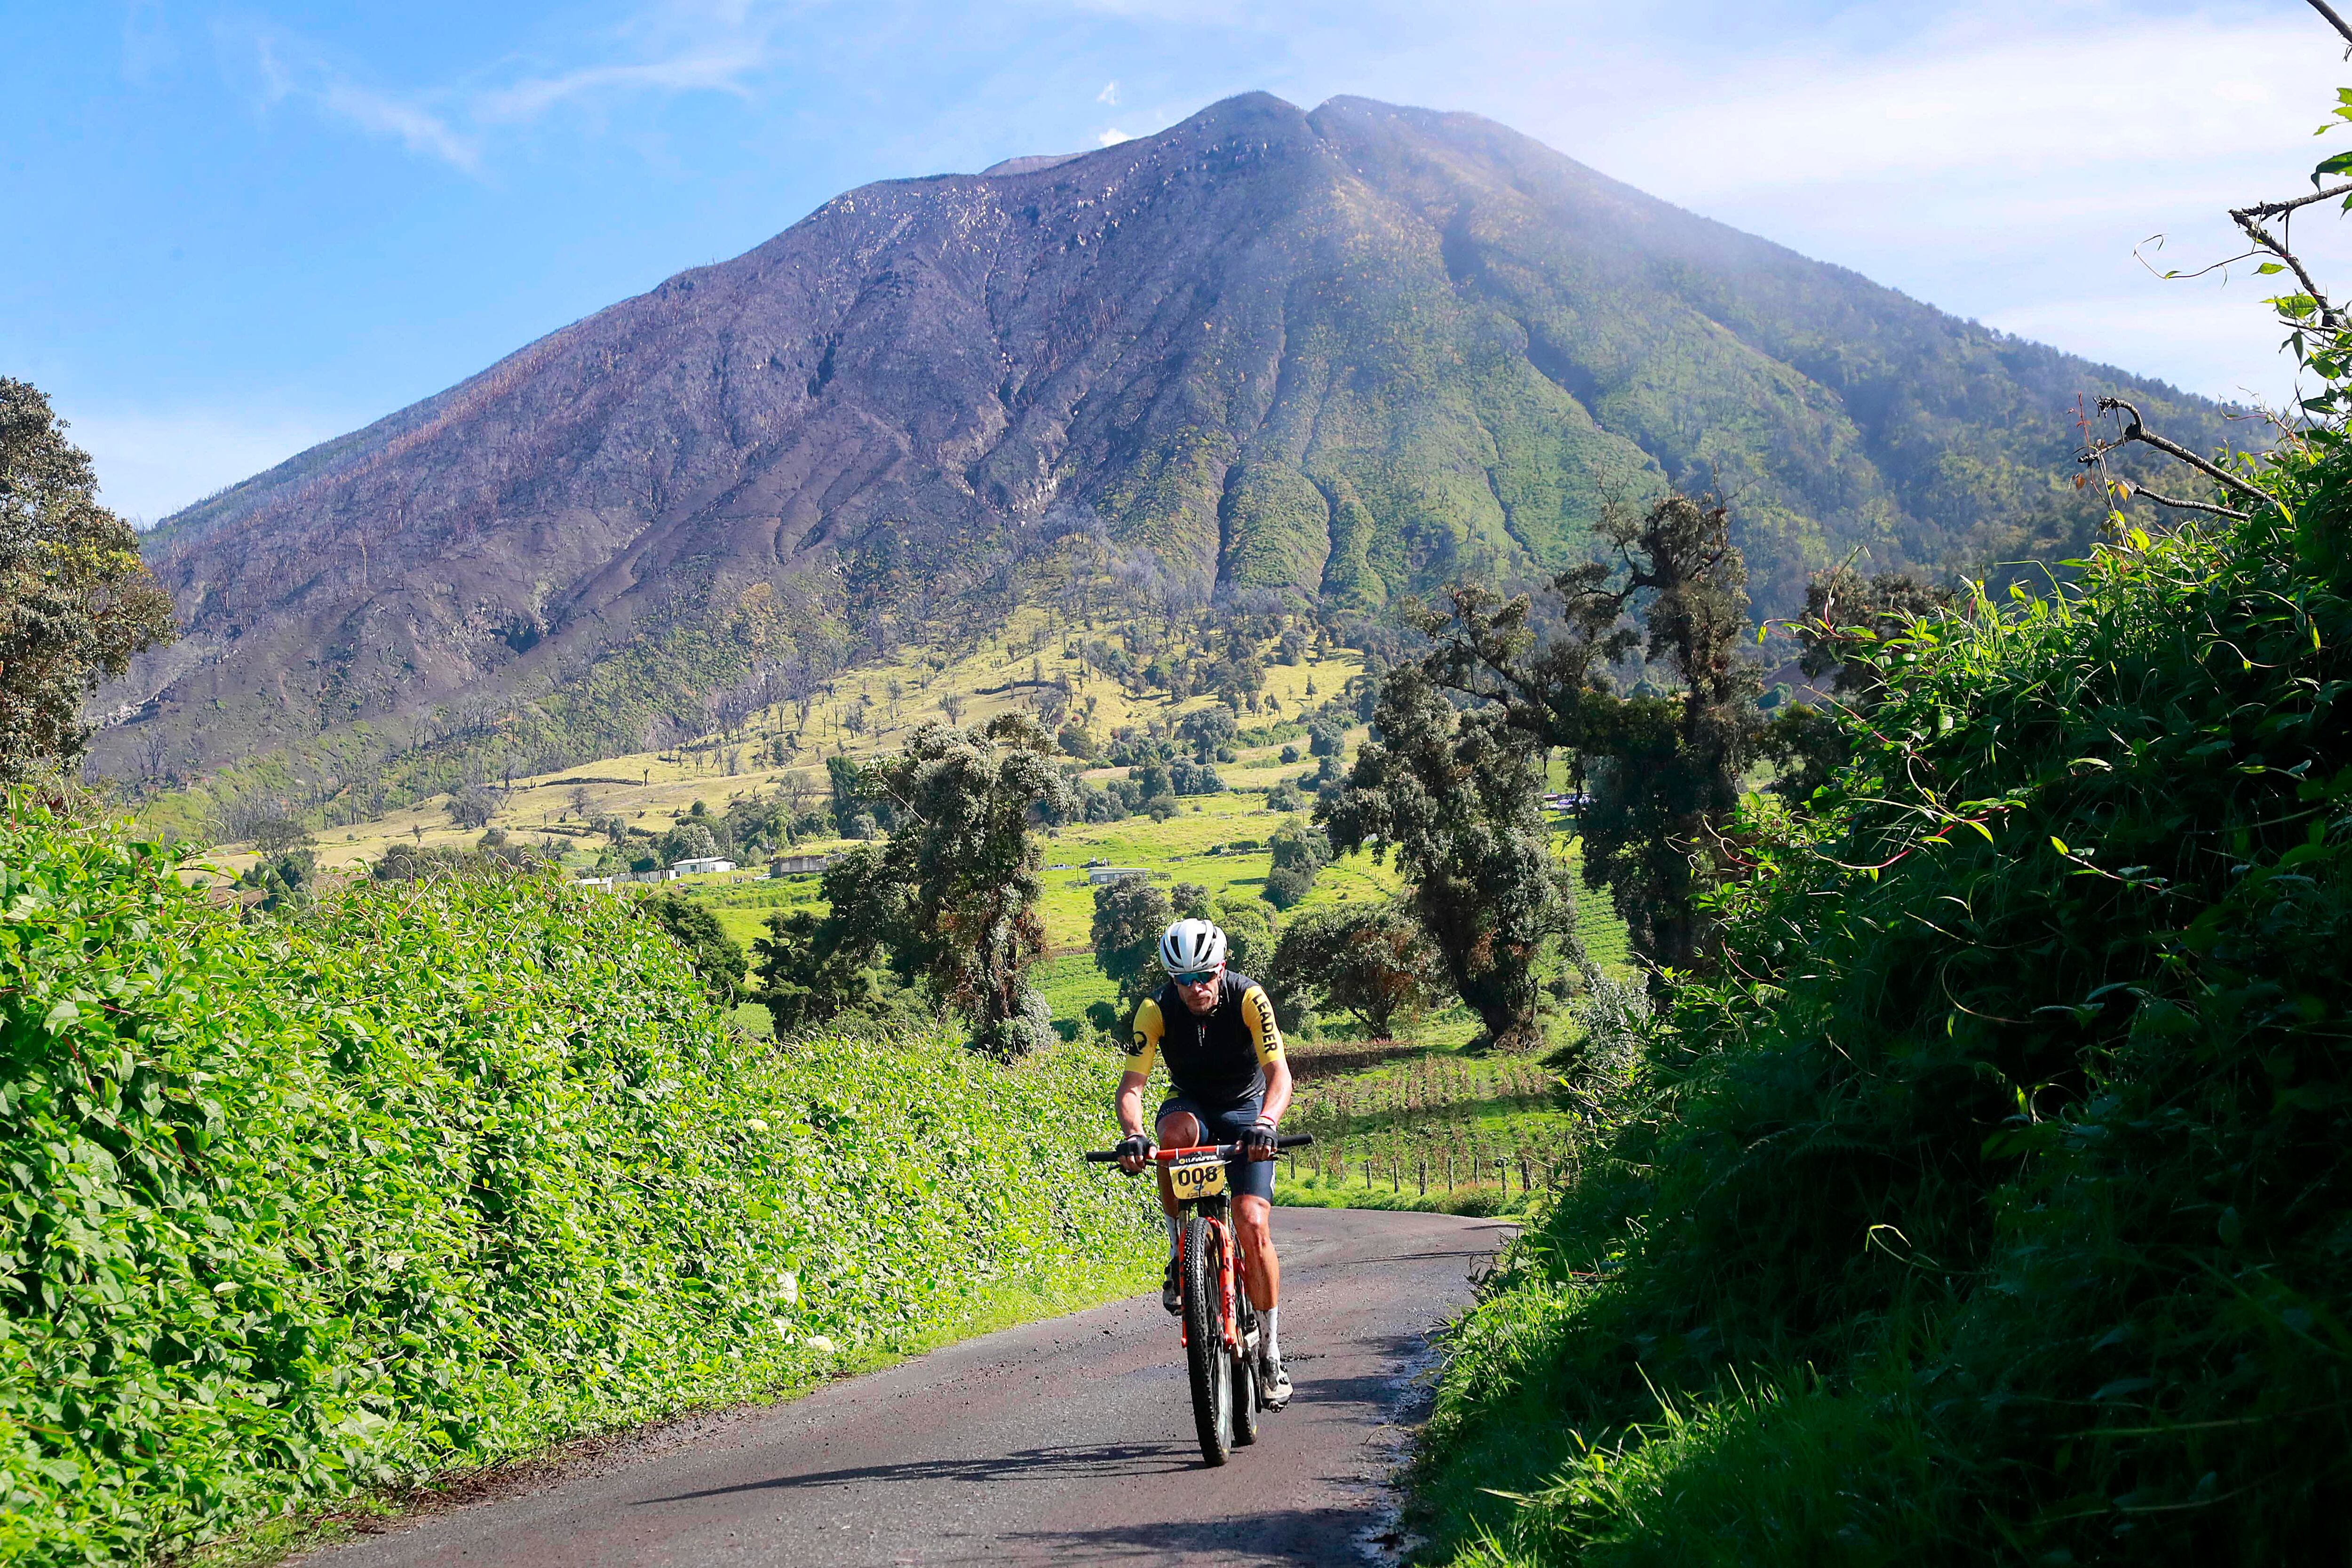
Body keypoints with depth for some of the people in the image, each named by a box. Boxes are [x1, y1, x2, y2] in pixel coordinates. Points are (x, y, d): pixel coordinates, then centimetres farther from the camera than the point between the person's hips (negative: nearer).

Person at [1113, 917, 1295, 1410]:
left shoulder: (1248, 998, -25)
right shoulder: (1156, 1010, -21)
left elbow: (1279, 1074, -32)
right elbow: (1132, 1083, -27)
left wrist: (1265, 1123, -52)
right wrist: (1132, 1135, -47)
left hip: (1245, 1109, -1)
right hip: (1190, 1103, 1)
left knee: (1253, 1225, -17)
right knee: (1177, 1132, -38)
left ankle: (1271, 1350, 0)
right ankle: (1180, 1254, -17)